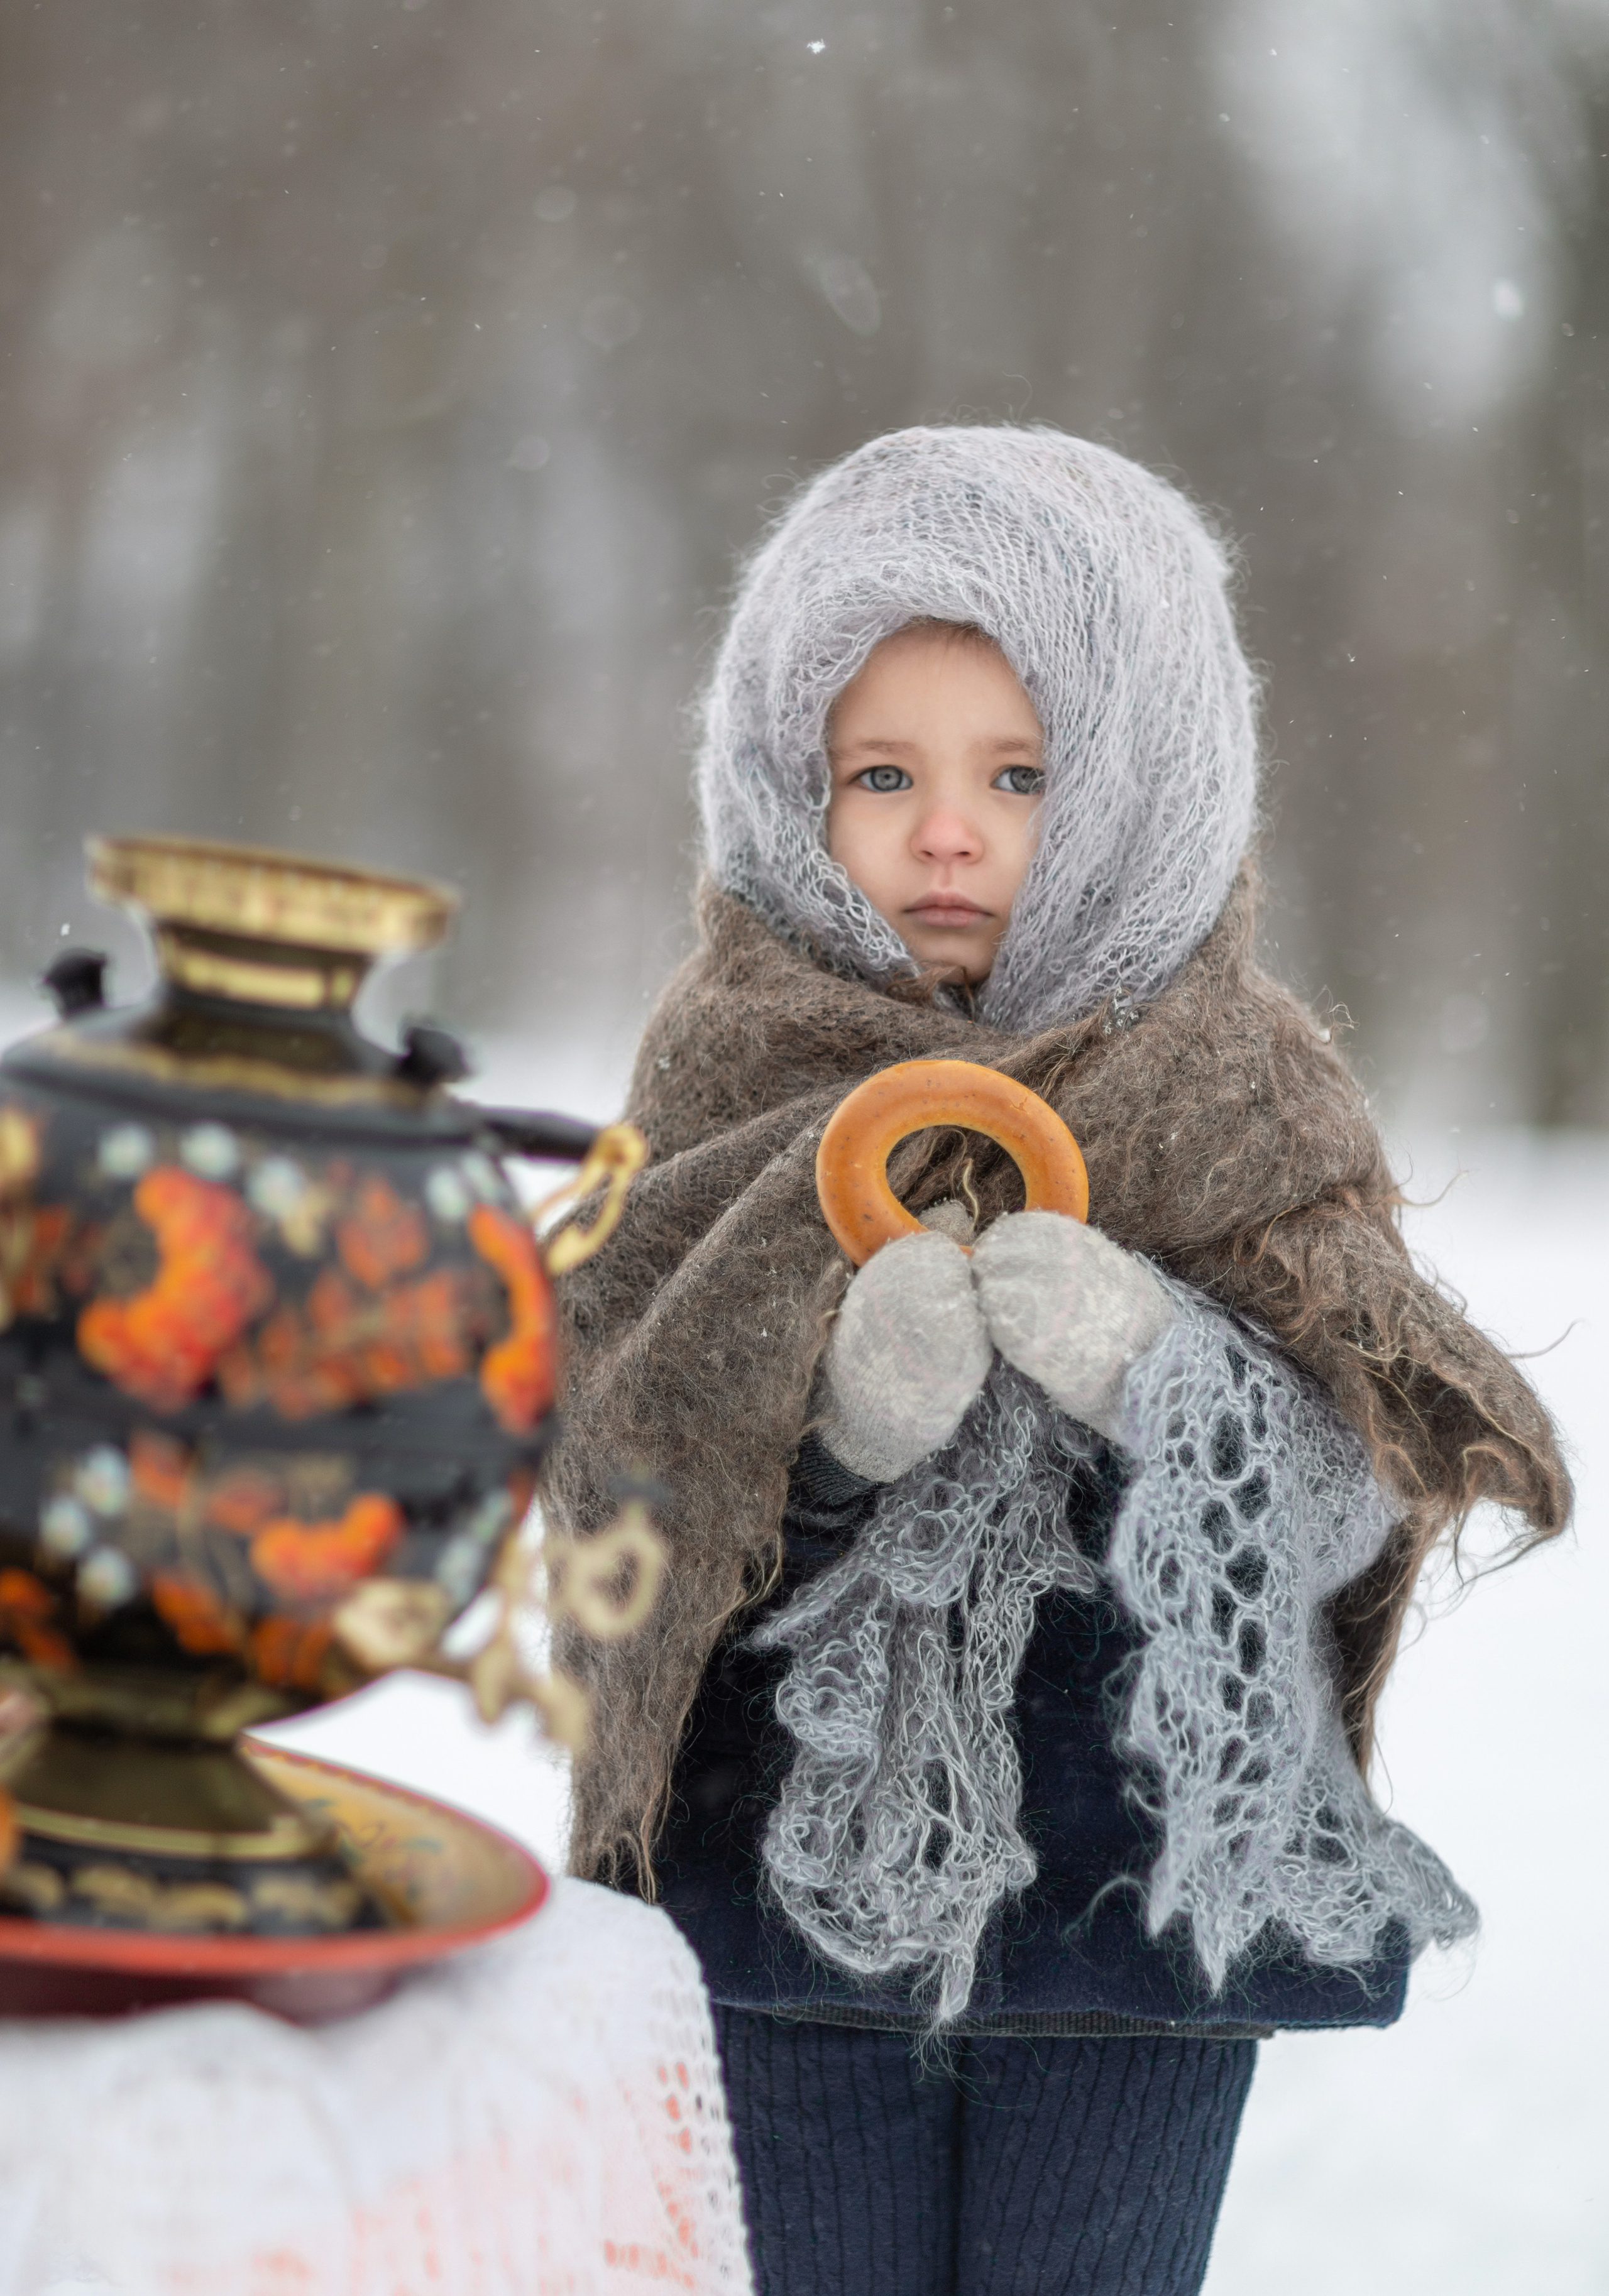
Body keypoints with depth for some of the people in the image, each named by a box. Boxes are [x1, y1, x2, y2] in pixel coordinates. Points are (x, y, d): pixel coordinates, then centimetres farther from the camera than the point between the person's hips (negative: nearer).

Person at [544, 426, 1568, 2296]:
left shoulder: (1242, 1101, -2)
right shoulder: (731, 1083, -2)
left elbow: (1354, 1502, -10)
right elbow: (617, 1489, -8)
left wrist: (1157, 1370, -28)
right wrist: (835, 1420, -27)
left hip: (1142, 1901, 0)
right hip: (789, 1880, 0)